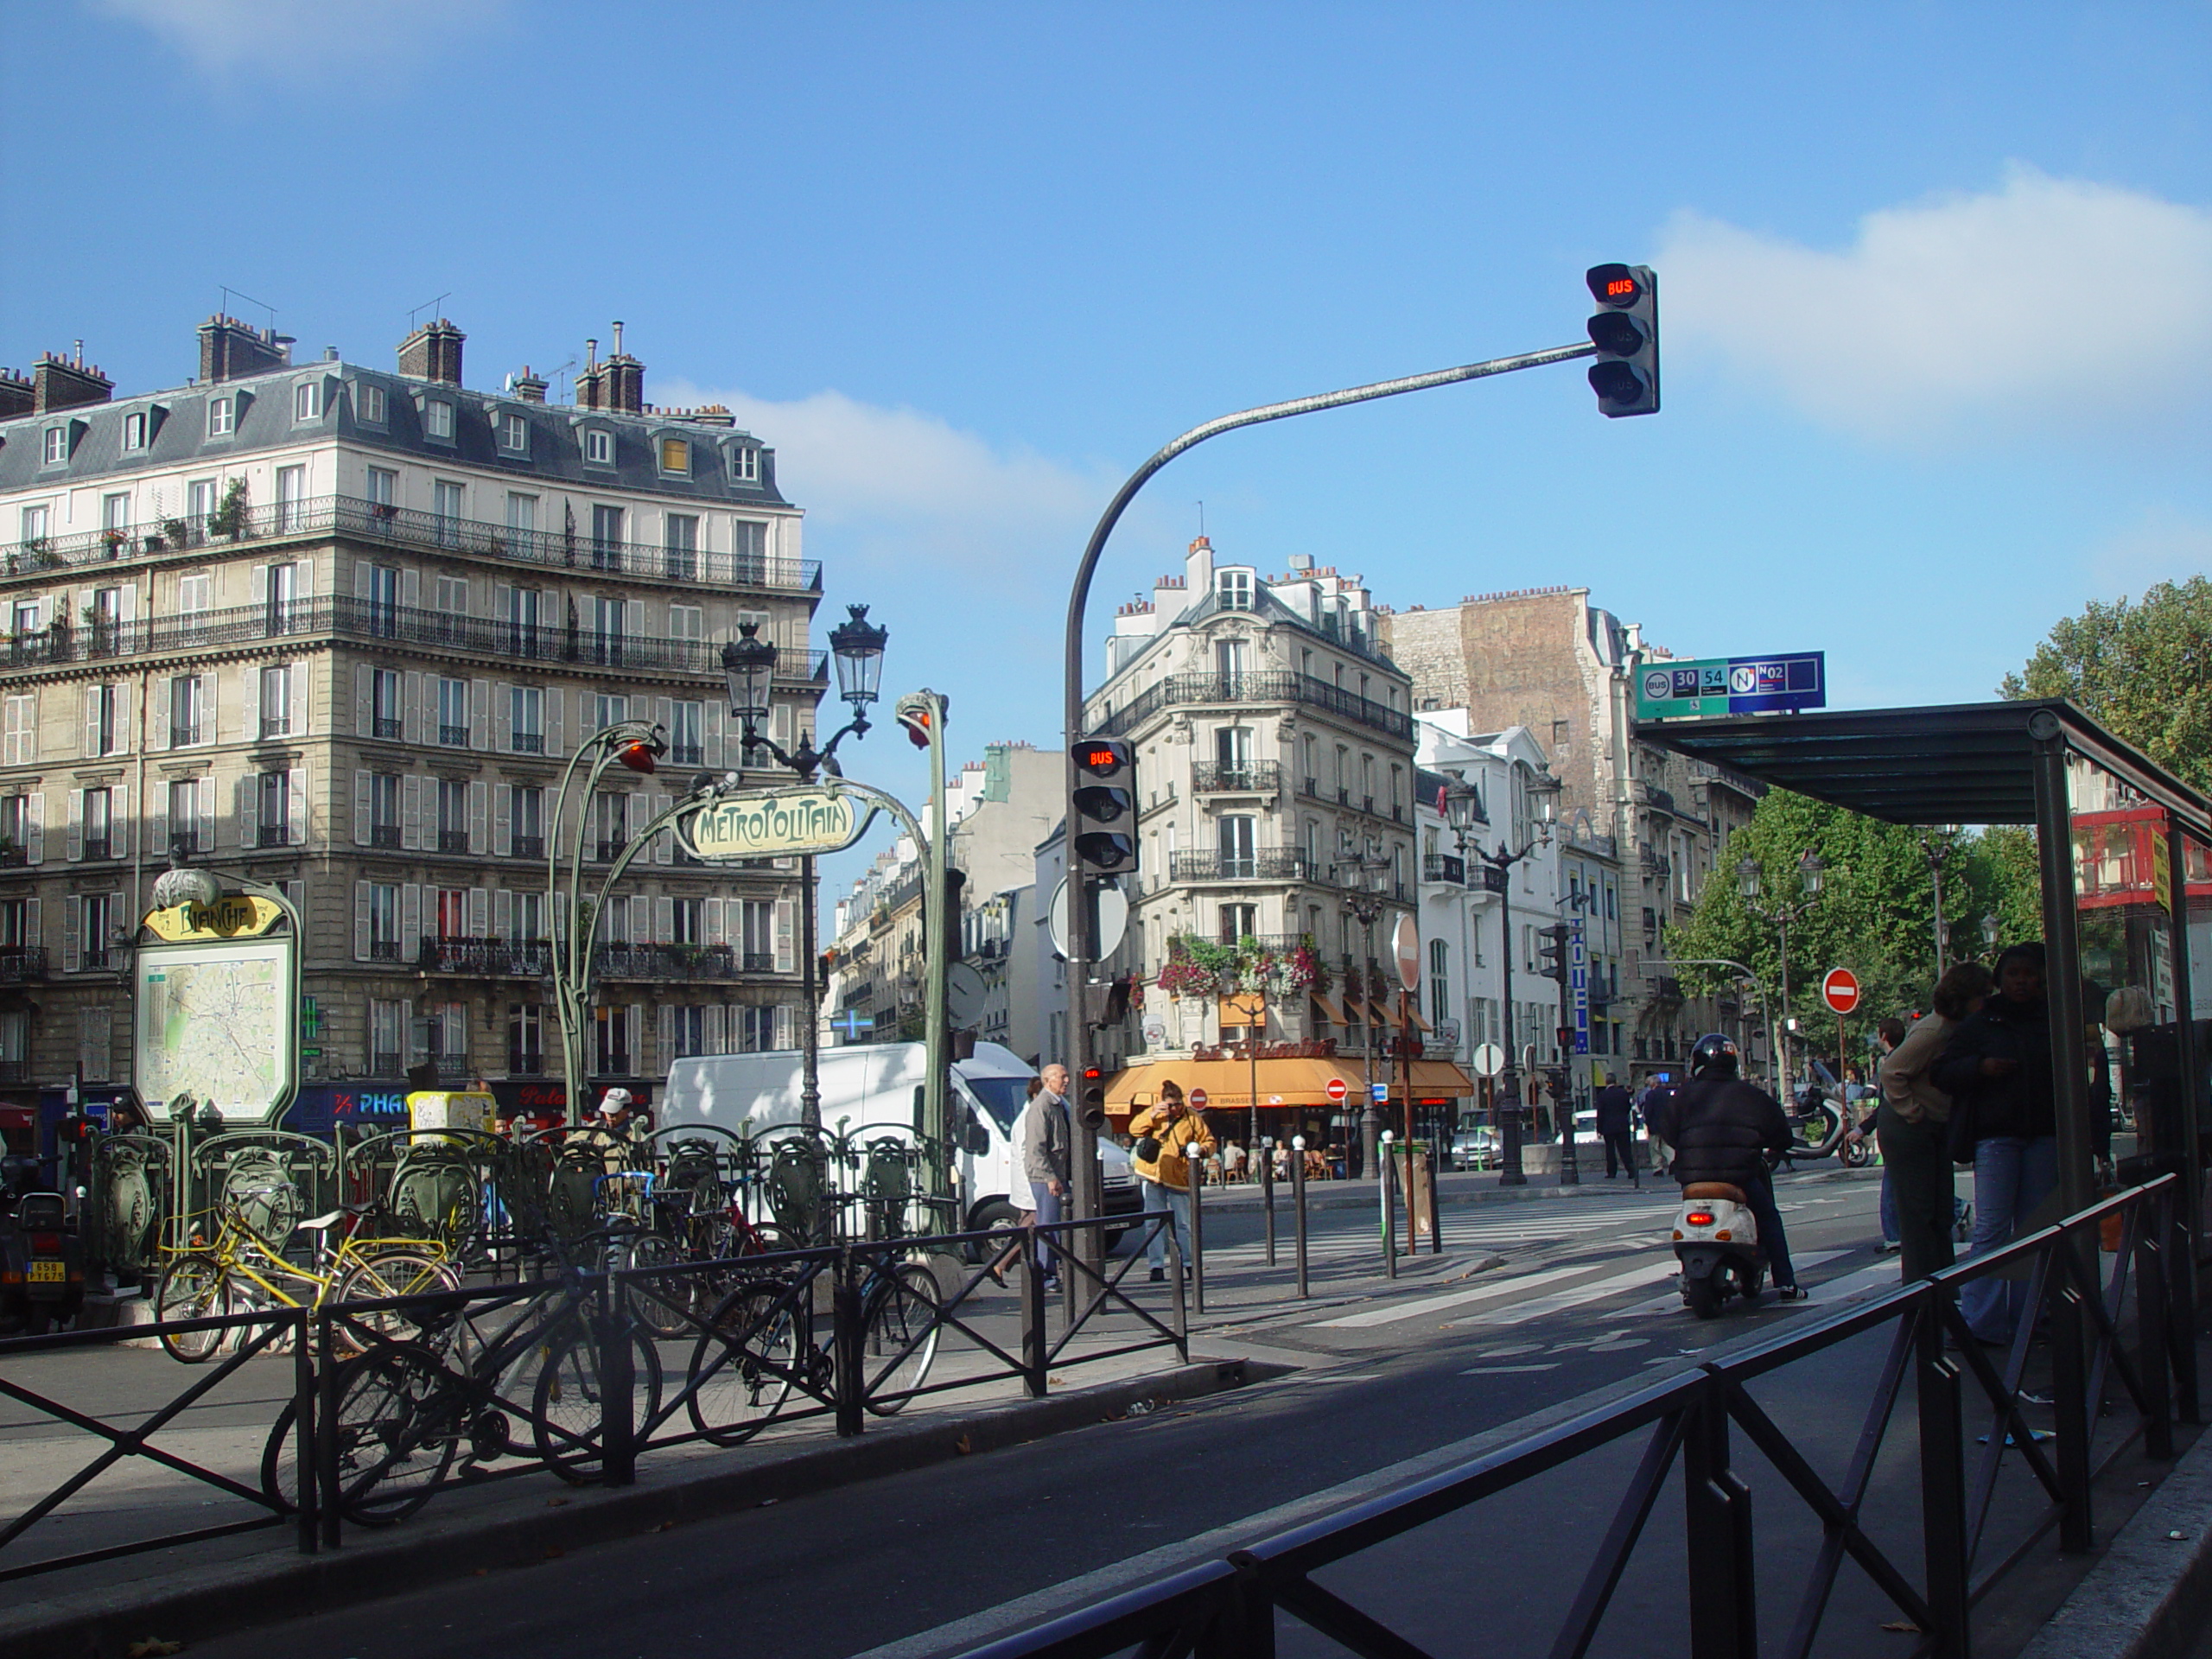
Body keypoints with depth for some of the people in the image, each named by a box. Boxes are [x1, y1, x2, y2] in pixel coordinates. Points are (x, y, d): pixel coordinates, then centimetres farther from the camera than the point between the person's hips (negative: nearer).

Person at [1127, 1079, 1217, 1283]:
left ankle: (1189, 1264, 17)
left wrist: (1203, 1149, -13)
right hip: (1152, 1176, 0)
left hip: (1179, 1179, 0)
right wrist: (1152, 1115, -17)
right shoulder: (1154, 1113, 7)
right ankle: (1156, 1266, 0)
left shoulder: (1192, 1118, 5)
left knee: (1183, 1224, 6)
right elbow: (1134, 1129, -3)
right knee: (1155, 1223, -2)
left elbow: (1209, 1141, 9)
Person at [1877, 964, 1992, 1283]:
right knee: (1918, 1211, -5)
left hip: (1936, 1129, 9)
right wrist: (1911, 1112, -19)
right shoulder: (1932, 1033, -22)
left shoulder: (1959, 1031, 5)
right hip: (1907, 1129, -9)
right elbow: (1892, 1071, -23)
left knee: (1942, 1210, 11)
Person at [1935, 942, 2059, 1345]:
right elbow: (1942, 1074, 5)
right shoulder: (1979, 1025, 6)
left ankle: (2026, 1317, 12)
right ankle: (1980, 1323, -10)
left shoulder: (2052, 1023, 10)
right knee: (1991, 1230, -9)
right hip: (1996, 1136, -3)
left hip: (2043, 1138, 3)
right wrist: (1980, 1067, -13)